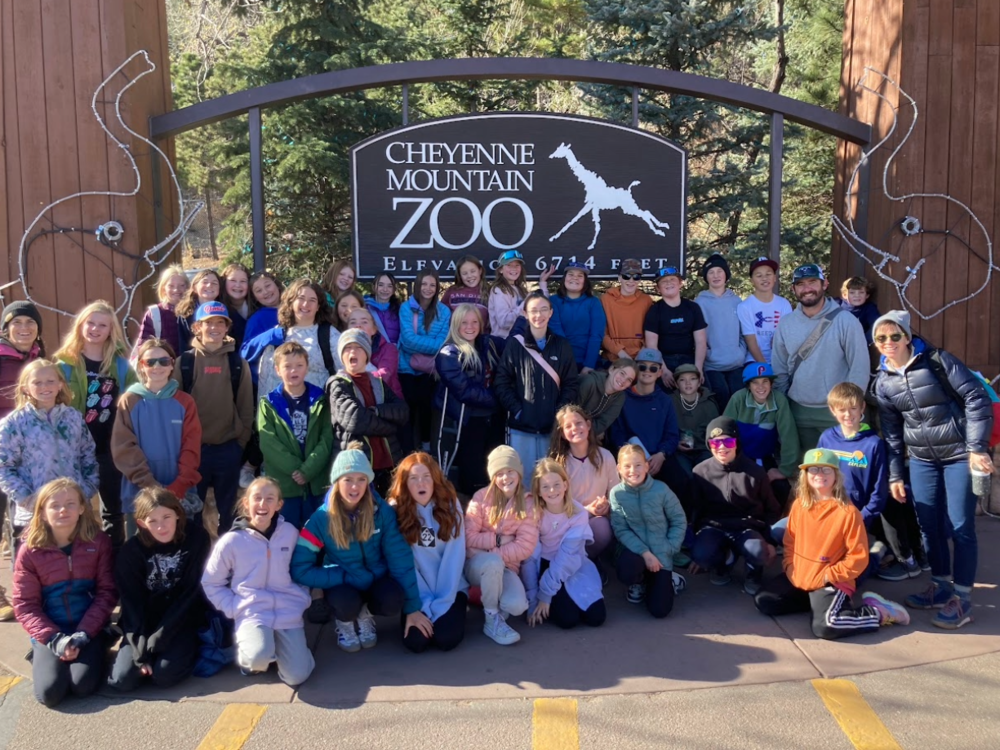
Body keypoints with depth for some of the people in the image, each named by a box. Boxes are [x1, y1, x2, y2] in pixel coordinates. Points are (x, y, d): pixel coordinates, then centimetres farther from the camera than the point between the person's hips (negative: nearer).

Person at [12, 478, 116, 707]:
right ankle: (41, 654, 15)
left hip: (89, 629, -1)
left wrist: (83, 634, -16)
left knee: (83, 686, -23)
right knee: (49, 693, -19)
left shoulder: (98, 542, -4)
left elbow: (107, 592, -5)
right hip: (50, 632, 1)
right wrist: (54, 639, -16)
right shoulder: (30, 552, -5)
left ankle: (95, 652, 12)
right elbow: (25, 605, -3)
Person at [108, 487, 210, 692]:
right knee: (122, 680, -15)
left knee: (164, 675, -23)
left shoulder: (197, 538, -13)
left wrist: (158, 639, -17)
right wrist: (141, 652, -16)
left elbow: (191, 593, -13)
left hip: (182, 622, -2)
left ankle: (192, 647, 7)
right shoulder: (131, 551, -9)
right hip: (144, 624, 2)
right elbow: (132, 605, -8)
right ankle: (148, 652, 14)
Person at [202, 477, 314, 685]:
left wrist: (303, 598, 3)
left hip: (288, 612, 2)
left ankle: (281, 646, 23)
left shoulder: (290, 533, -1)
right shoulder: (232, 541, -8)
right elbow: (211, 583, 2)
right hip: (251, 613, -2)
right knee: (259, 658, -33)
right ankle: (245, 654, 5)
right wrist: (233, 608, -6)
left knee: (297, 677, -9)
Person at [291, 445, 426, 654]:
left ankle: (366, 615, 5)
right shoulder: (321, 519, -18)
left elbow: (400, 558, -13)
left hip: (375, 579, 1)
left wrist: (412, 607, -14)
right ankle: (345, 622, 3)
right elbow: (300, 569, -19)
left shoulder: (382, 511, -16)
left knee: (392, 601, -31)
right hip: (343, 584, -1)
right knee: (346, 603, -35)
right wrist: (344, 576, -24)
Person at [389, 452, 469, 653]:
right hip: (416, 592, 0)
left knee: (447, 639, -21)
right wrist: (425, 603, -14)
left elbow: (454, 557, -9)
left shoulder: (450, 505, -6)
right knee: (416, 641, -20)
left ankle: (445, 613, 13)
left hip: (449, 589, 0)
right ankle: (426, 613, 13)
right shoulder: (396, 510, -8)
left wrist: (441, 603, -15)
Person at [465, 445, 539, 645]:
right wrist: (499, 539, -15)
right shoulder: (481, 497, -7)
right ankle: (492, 620, -16)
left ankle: (487, 596, 6)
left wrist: (491, 550, -18)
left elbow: (525, 547, -11)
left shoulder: (528, 503, -3)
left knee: (517, 606, -29)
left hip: (506, 567, 1)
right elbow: (469, 538, -10)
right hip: (477, 564, -1)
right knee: (493, 562, -38)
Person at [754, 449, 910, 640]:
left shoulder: (848, 512, -15)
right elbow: (790, 541, 14)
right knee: (763, 602, -1)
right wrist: (790, 569, 0)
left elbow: (859, 557, -13)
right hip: (798, 577, 6)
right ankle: (816, 601, 11)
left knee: (824, 626, -27)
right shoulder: (799, 505, 2)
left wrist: (829, 576, -15)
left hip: (831, 582, -6)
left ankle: (880, 613, -3)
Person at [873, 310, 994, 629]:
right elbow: (892, 432, 10)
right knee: (929, 524, 9)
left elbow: (976, 398, -13)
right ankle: (941, 586, 27)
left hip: (960, 454, -5)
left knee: (960, 525, -4)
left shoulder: (937, 361, -12)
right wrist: (895, 475, 9)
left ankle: (962, 598, 7)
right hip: (921, 459, 5)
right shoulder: (883, 383, 4)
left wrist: (977, 447, -18)